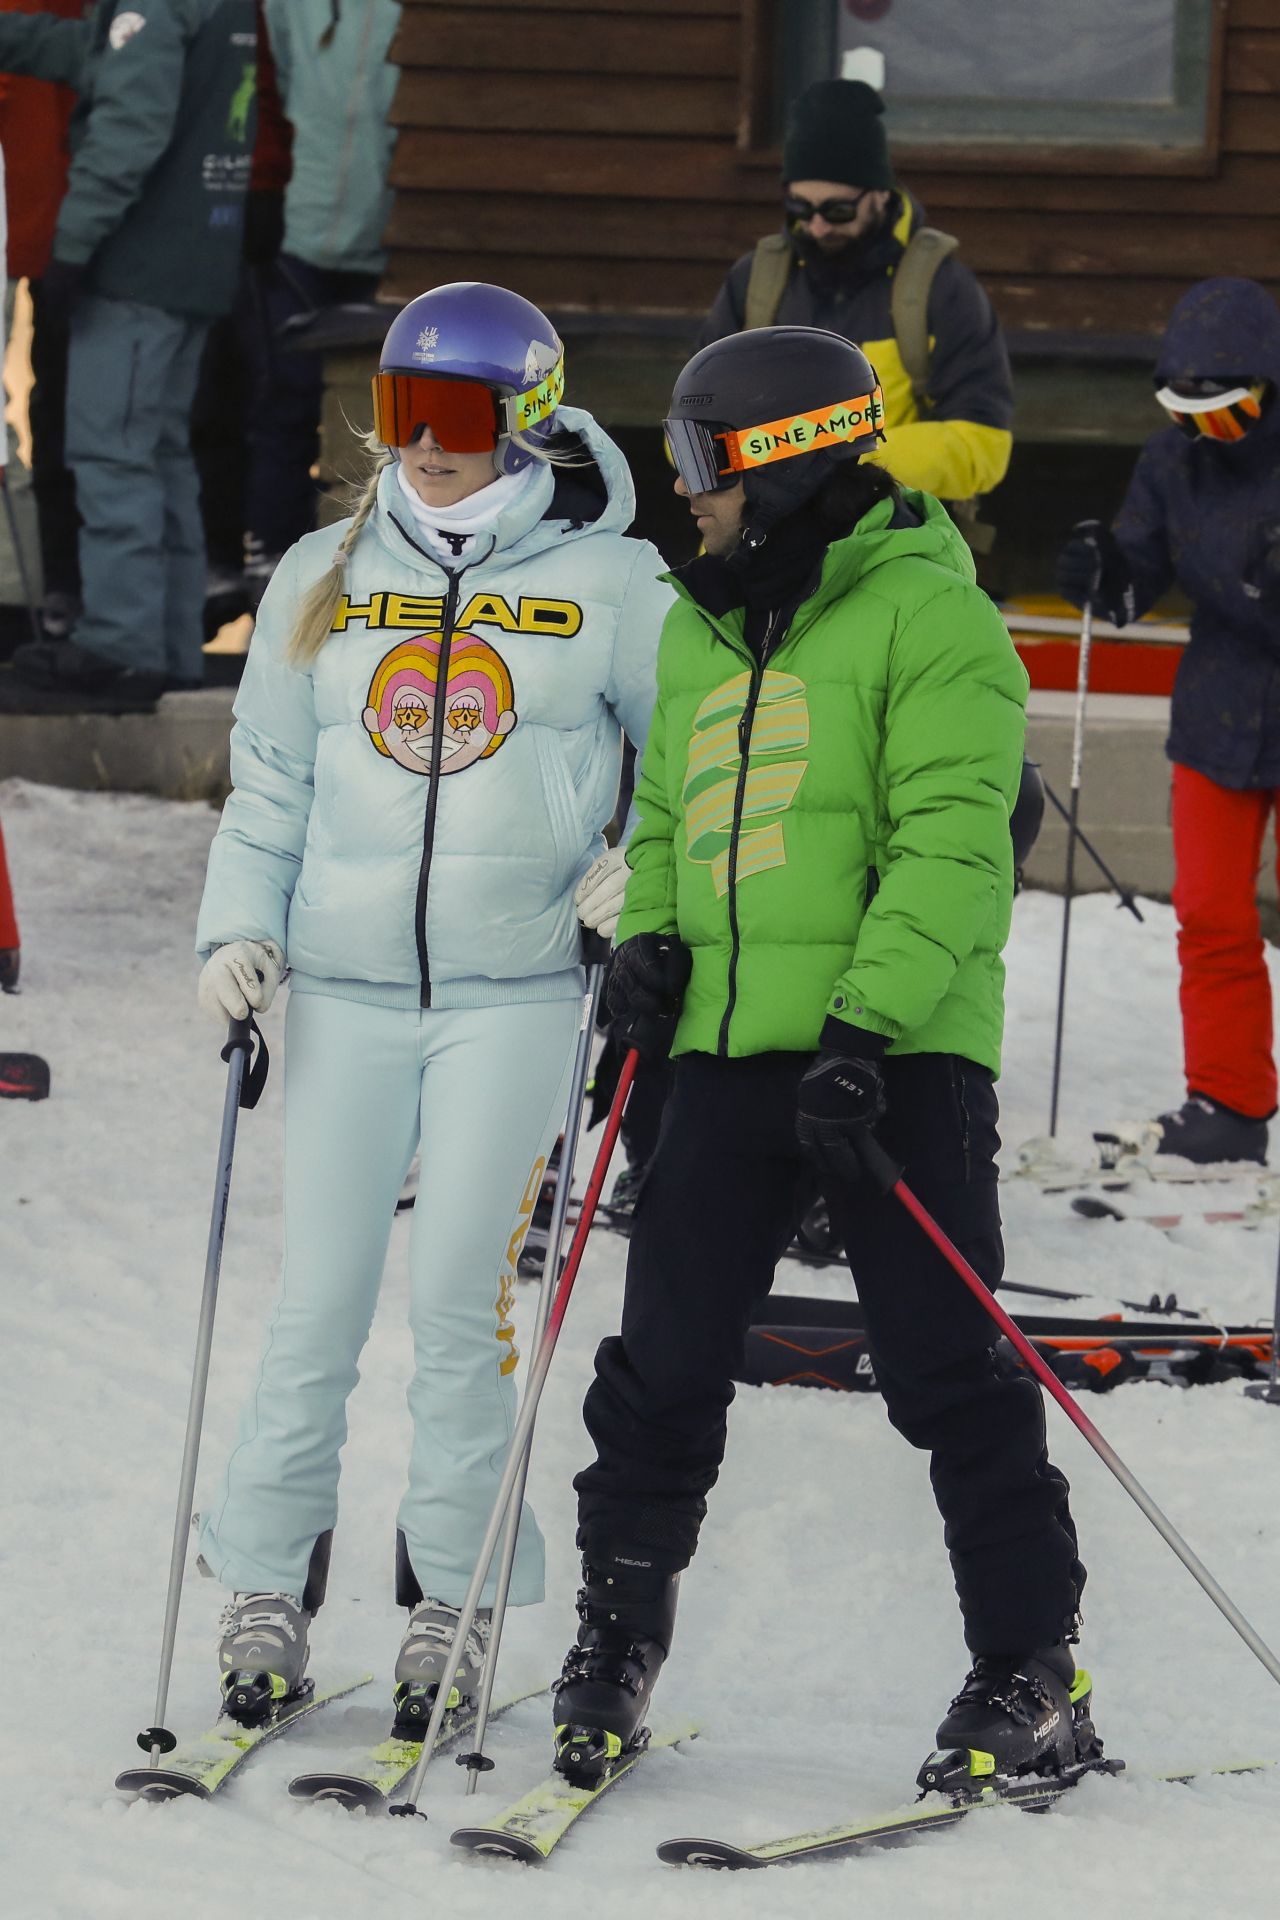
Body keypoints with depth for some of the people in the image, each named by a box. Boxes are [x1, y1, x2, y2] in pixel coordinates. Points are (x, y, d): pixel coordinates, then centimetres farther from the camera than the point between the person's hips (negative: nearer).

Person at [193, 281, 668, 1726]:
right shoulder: (323, 580, 9)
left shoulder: (607, 585, 1)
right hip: (344, 982, 2)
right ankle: (269, 1583, 9)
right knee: (319, 1297, 1)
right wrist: (241, 931, 0)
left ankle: (452, 1596, 5)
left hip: (515, 984, -2)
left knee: (462, 1299, -4)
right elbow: (269, 789, 13)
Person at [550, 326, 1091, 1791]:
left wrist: (866, 1022, -23)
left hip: (894, 1055, -6)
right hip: (731, 1051, 6)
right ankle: (618, 1632, 17)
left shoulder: (926, 614, -7)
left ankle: (1031, 1665, 5)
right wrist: (649, 935, 8)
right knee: (663, 1363, 5)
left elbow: (951, 842, -15)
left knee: (948, 1370, -3)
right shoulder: (701, 630, 18)